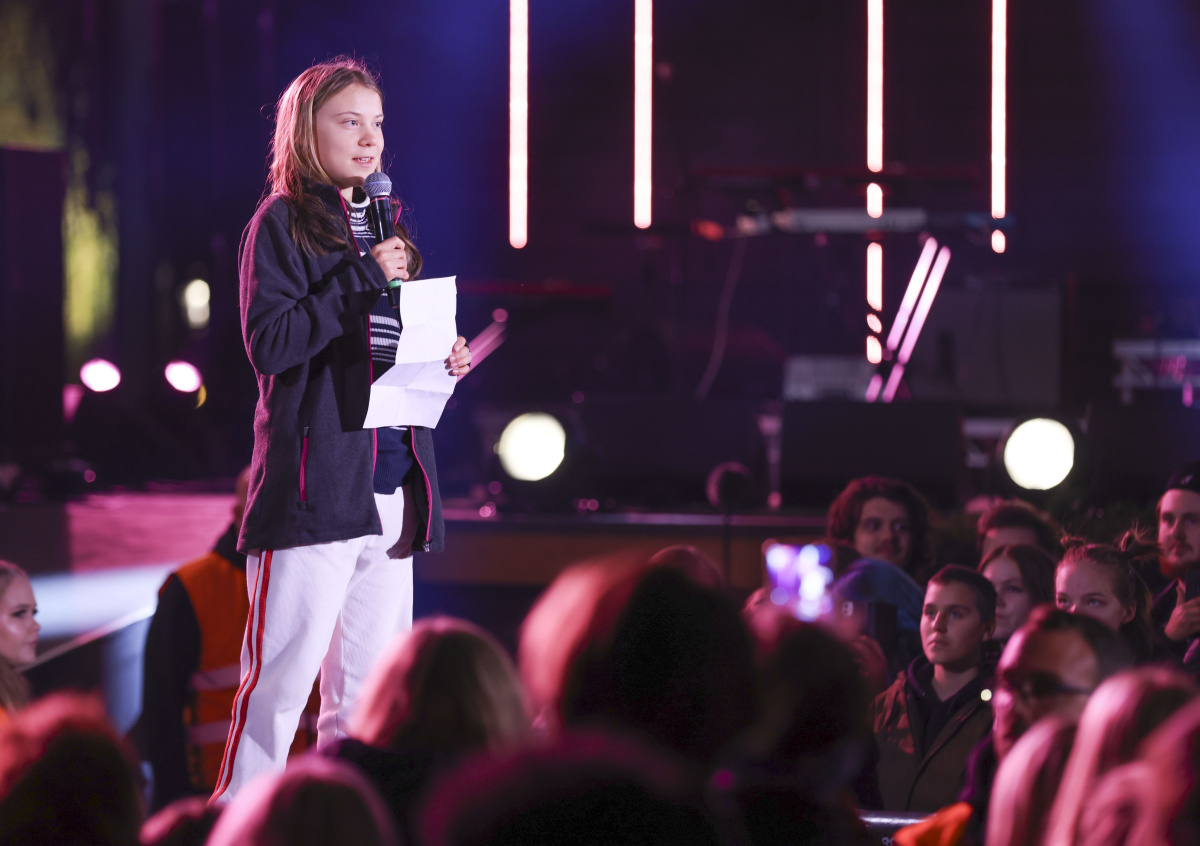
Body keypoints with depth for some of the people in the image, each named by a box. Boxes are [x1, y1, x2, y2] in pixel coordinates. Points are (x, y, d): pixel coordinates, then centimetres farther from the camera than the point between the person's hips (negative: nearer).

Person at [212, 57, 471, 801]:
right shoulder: (282, 223, -2)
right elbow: (269, 345, -14)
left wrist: (442, 362, 6)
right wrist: (365, 277, -15)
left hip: (390, 483, 7)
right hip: (315, 481, -7)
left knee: (370, 693, 9)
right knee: (282, 680, -9)